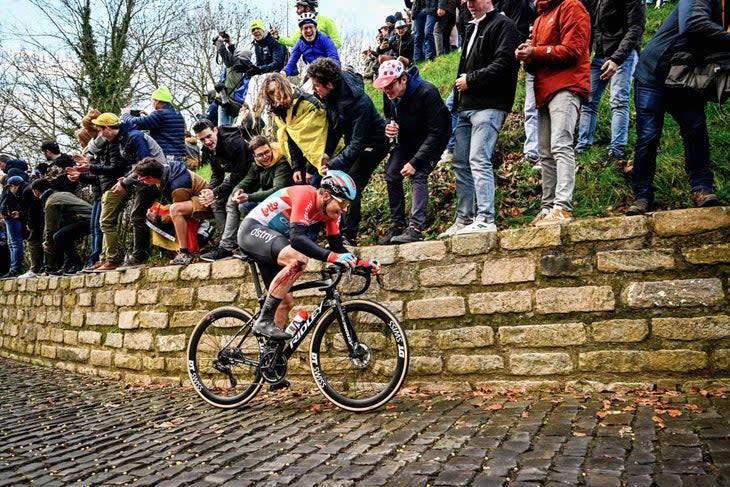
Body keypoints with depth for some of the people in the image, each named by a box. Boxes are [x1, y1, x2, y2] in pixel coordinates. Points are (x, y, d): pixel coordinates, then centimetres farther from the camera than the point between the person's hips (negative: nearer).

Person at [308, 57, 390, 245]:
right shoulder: (330, 94, -12)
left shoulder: (359, 103, -34)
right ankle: (338, 228, 12)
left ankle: (349, 236, -7)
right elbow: (334, 127, 1)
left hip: (373, 143, -8)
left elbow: (357, 144, -32)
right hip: (354, 140, 8)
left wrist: (332, 164, -34)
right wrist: (326, 153, -8)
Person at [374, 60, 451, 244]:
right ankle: (398, 225, 6)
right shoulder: (389, 95, -11)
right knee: (391, 175, -4)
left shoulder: (427, 92, -31)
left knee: (418, 175, -24)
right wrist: (388, 128, -17)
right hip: (408, 138, 7)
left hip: (433, 139, -6)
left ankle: (416, 228, -24)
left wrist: (415, 162, -33)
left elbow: (436, 132, -30)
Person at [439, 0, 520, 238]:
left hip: (489, 105, -9)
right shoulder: (471, 28, 25)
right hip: (466, 106, 9)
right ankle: (464, 220, 15)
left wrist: (470, 80, -12)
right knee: (461, 164, 8)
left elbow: (504, 63, -16)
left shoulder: (503, 25, -2)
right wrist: (461, 82, 14)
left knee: (479, 160, -18)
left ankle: (486, 220, -17)